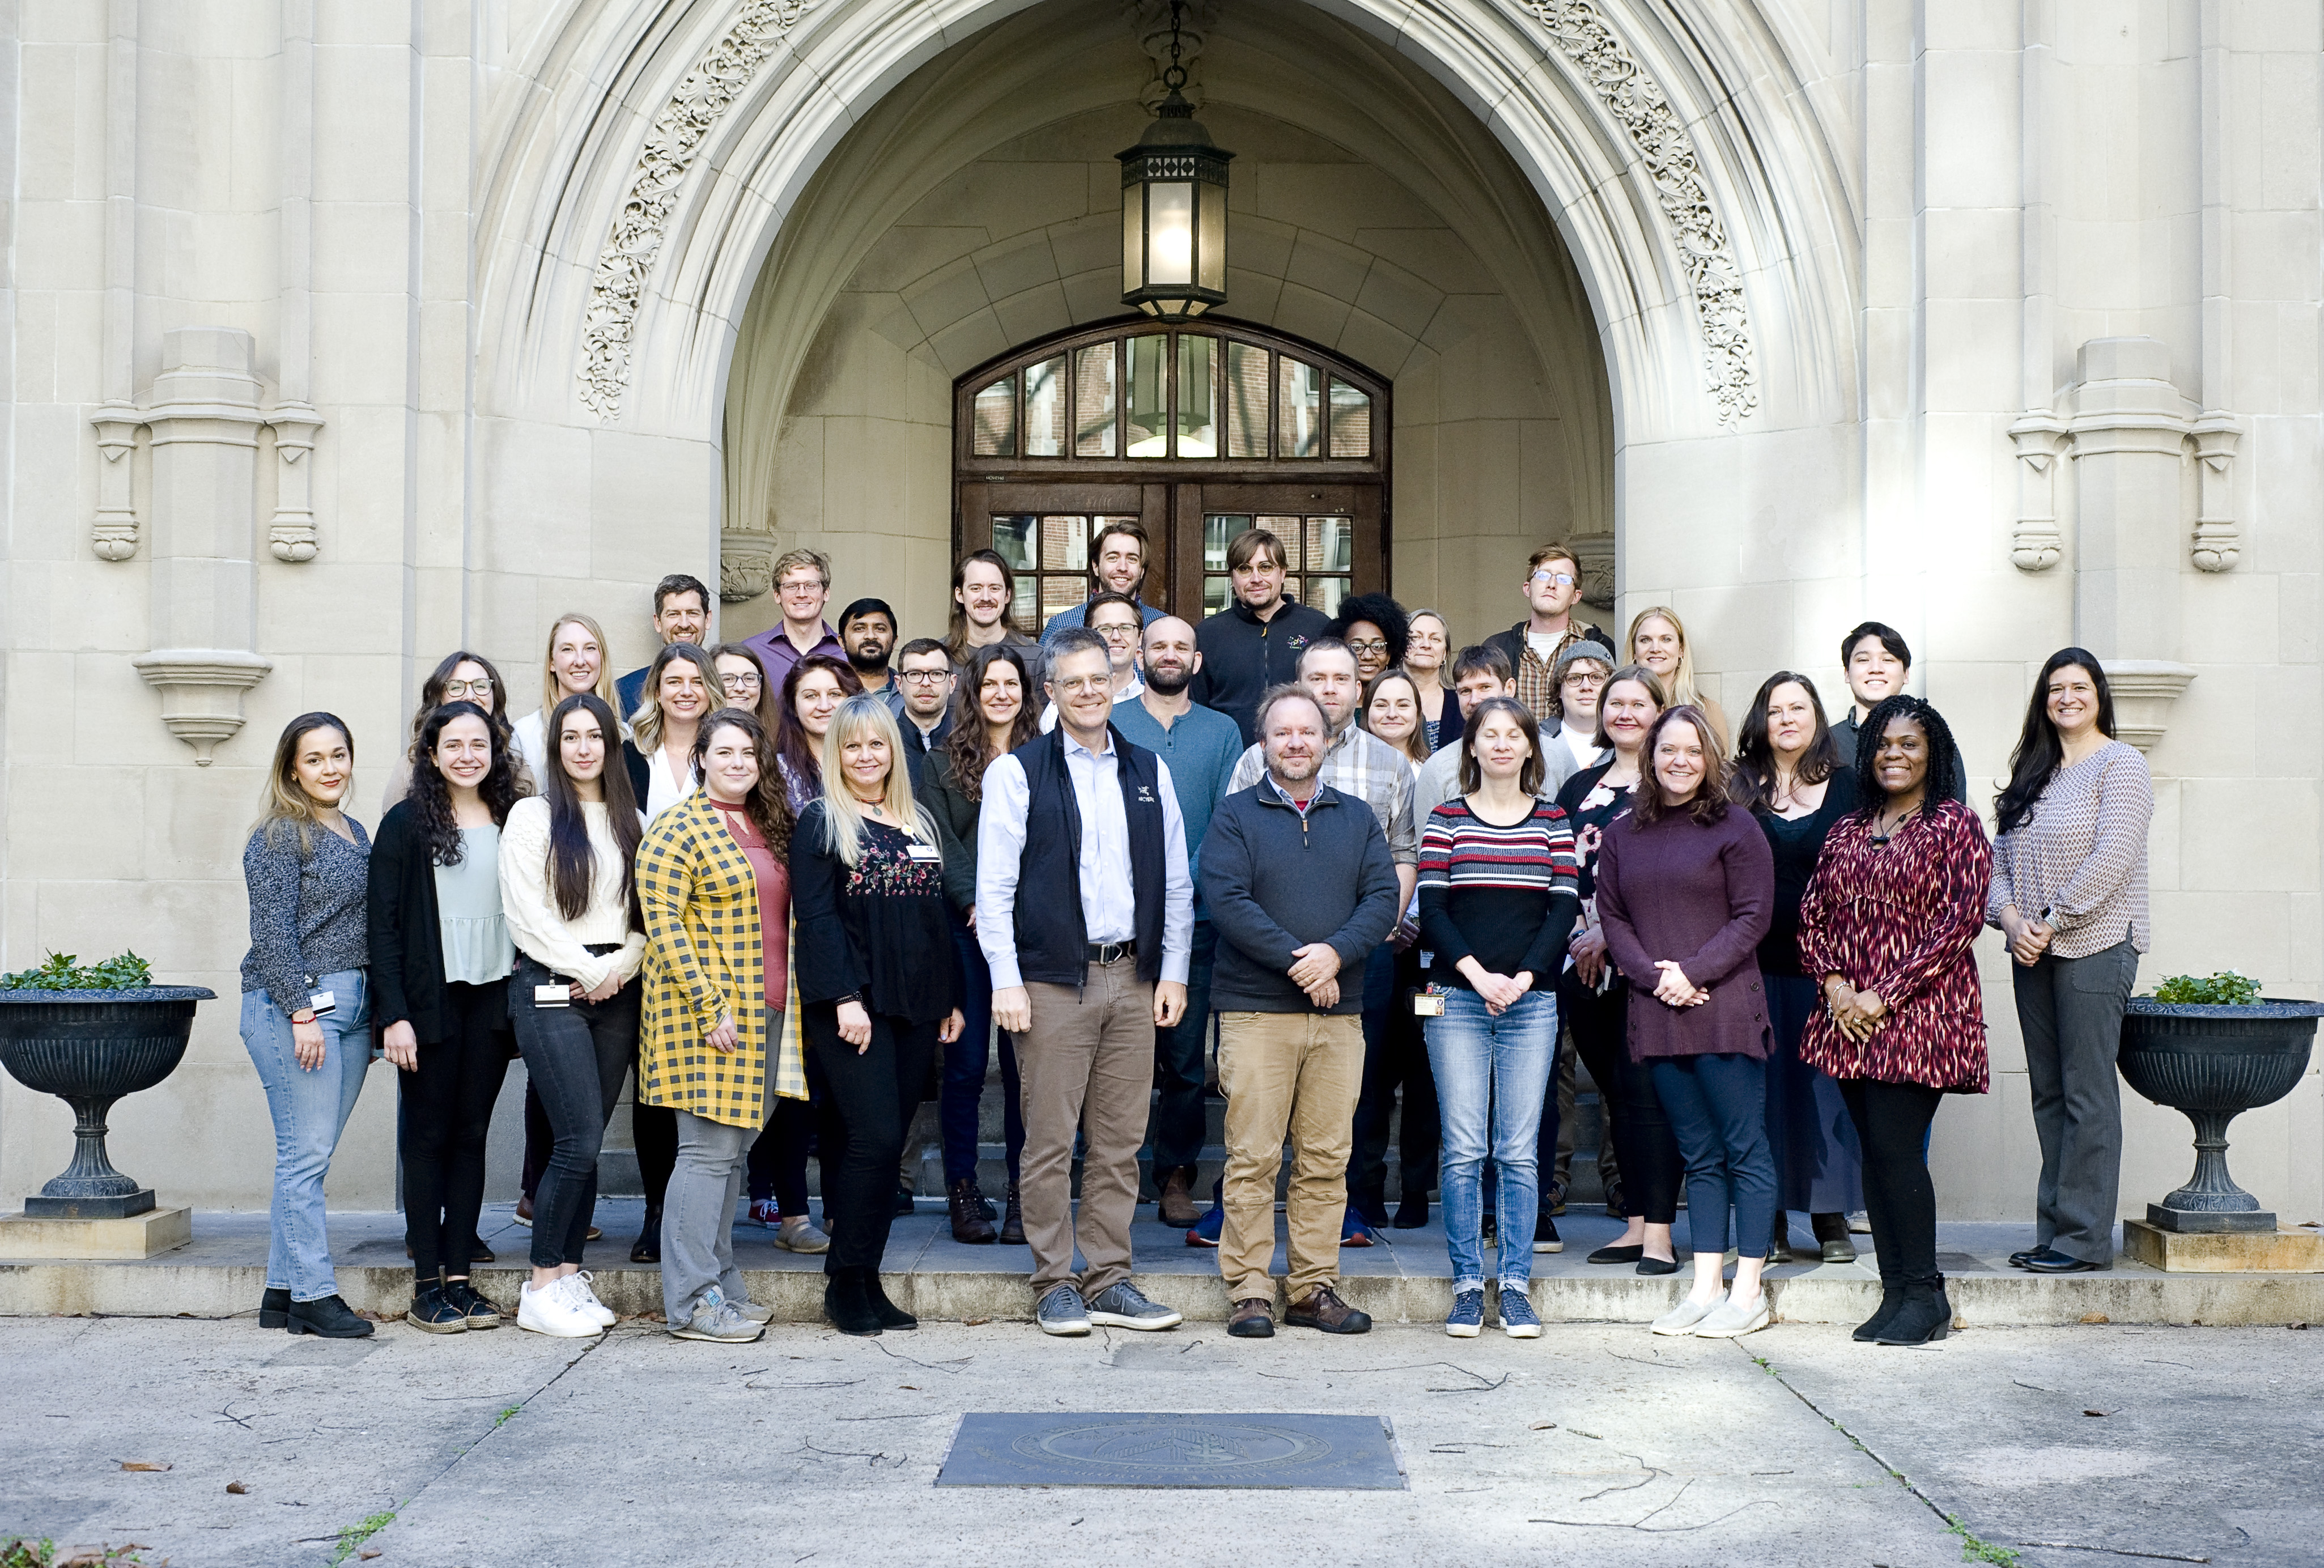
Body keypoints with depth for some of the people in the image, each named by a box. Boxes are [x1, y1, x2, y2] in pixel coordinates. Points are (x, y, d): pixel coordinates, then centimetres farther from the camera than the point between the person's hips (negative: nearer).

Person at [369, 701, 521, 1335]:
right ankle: (426, 1286, 5)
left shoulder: (512, 823, 10)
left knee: (472, 1134, 6)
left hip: (493, 998, 4)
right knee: (429, 1135, 1)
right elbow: (383, 924, -6)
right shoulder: (407, 823, -2)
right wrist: (393, 1014, -13)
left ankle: (459, 1276, 11)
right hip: (431, 1002, -4)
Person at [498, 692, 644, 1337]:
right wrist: (588, 970, -9)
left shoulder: (634, 822, 15)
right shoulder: (533, 816, 1)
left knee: (585, 1143, 5)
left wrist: (620, 967, -5)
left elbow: (649, 911, 11)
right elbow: (527, 914, -6)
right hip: (551, 990, -5)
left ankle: (568, 1274, 13)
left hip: (617, 992, 5)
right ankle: (541, 1288, -2)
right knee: (579, 1140, -11)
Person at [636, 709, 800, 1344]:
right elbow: (662, 923, -14)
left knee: (734, 1150, 10)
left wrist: (786, 1005, 13)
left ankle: (721, 1285, 17)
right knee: (709, 1152, -8)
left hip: (764, 1014, 7)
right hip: (706, 1011, -7)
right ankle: (690, 1302, -3)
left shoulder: (769, 827, 16)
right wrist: (711, 1007, -19)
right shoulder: (678, 829, -8)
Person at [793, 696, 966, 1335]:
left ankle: (866, 1280, 11)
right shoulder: (821, 821, -1)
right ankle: (845, 1282, -2)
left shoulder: (919, 824, 17)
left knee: (887, 1142, 5)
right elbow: (817, 916, -9)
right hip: (851, 1006, -6)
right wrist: (845, 999, -17)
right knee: (874, 1136, -12)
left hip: (915, 1005, 6)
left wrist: (951, 997, 13)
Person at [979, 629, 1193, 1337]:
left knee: (1120, 1140, 7)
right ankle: (1055, 1285, 9)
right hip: (1052, 979, -3)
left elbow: (1176, 881, 14)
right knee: (1051, 1139, -1)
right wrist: (1006, 981, -10)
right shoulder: (1017, 772, 0)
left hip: (1133, 979, 4)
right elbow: (994, 886, -3)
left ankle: (1109, 1281, 15)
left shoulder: (1149, 771, 12)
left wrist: (1174, 972, 7)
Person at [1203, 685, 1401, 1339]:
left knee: (1327, 1159, 5)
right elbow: (1225, 898, -8)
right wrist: (1296, 961, -14)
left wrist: (1336, 953, -13)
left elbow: (1385, 896, 5)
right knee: (1252, 1157, -5)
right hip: (1256, 1009, -3)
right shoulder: (1236, 815, 5)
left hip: (1339, 1012, 3)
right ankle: (1249, 1292, 0)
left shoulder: (1356, 817, 15)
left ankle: (1316, 1288, 12)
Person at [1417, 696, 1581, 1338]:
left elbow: (1565, 907, 3)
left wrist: (1522, 978, -9)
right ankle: (1468, 1286, 6)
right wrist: (1477, 974, -12)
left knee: (1520, 1150, 2)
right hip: (1457, 998, -1)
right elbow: (1431, 907, -1)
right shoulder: (1446, 820, 5)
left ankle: (1515, 1286, 8)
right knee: (1464, 1149, -1)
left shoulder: (1553, 822, 9)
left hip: (1531, 1000, 1)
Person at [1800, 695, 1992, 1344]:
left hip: (1919, 1013, -6)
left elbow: (1959, 922, -10)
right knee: (1876, 1153, 5)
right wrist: (1835, 985, -4)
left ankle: (1924, 1295, 1)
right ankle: (1896, 1292, 11)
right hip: (1850, 1016, 6)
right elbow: (1813, 915, 14)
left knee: (1896, 1149, -10)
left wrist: (1884, 996, -13)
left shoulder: (1954, 827, -2)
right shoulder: (1848, 830, 16)